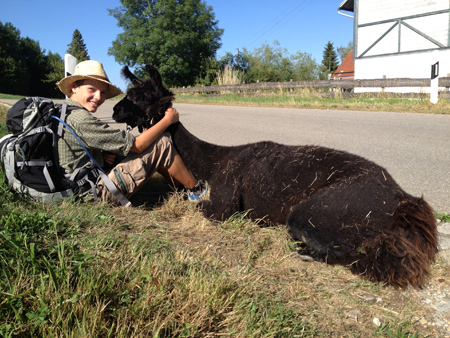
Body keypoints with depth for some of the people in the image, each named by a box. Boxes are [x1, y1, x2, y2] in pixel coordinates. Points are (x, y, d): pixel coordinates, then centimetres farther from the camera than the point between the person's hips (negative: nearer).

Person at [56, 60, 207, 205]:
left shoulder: (66, 114, 10)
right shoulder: (81, 120, -23)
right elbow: (136, 145, -19)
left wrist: (105, 157, -1)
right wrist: (168, 119, -7)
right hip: (101, 192, -10)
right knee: (162, 142, -10)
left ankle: (182, 184, 21)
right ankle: (196, 190, 7)